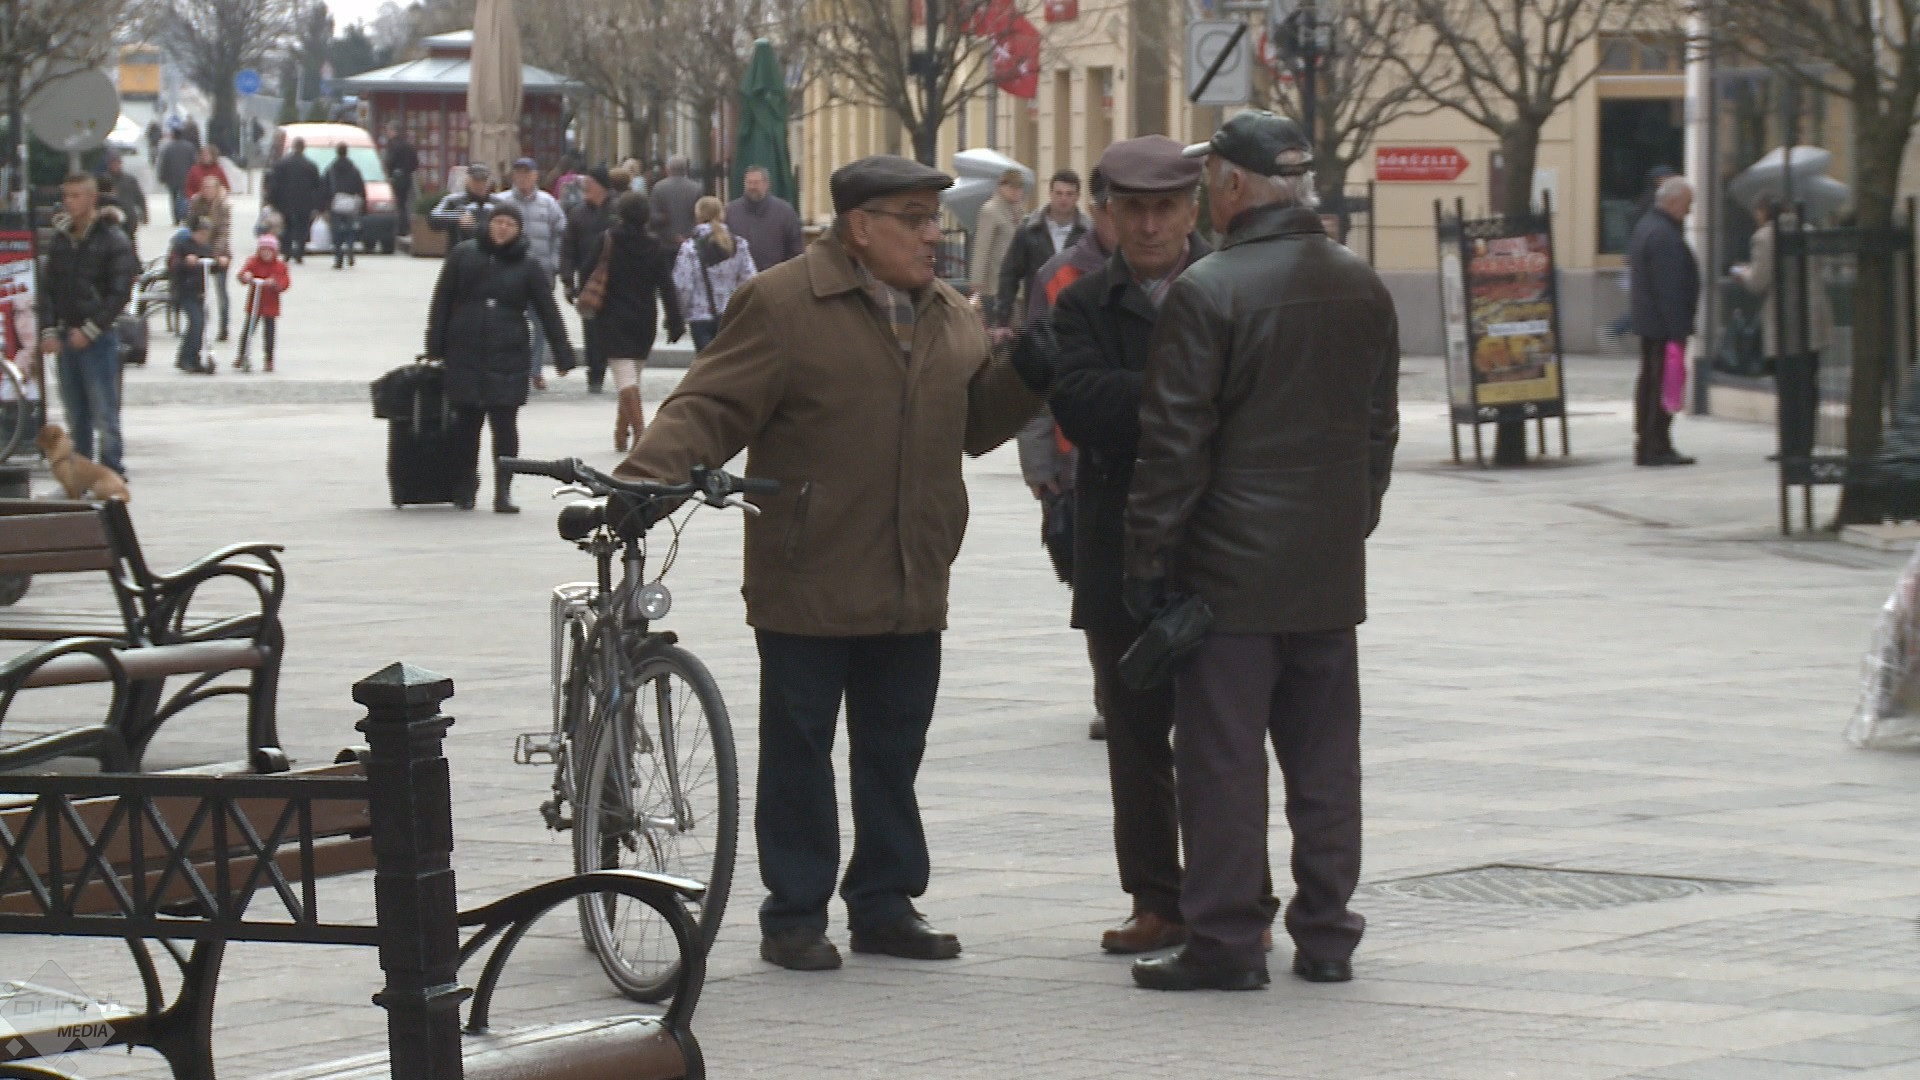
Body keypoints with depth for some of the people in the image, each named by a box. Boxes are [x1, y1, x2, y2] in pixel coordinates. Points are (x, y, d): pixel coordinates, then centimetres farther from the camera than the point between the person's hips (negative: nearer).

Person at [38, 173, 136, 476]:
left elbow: (120, 292, -9)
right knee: (74, 415, 9)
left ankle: (111, 472, -1)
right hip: (65, 337, 5)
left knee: (104, 413, -6)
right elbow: (48, 289, 12)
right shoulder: (60, 238, 12)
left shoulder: (113, 239, -5)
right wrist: (48, 330, -1)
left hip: (99, 338, -5)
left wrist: (90, 330, -13)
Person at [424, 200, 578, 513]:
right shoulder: (463, 255, 6)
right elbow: (442, 301, 8)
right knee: (466, 420, 6)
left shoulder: (528, 267, 4)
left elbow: (548, 312, 5)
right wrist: (435, 346, 3)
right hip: (465, 355, 1)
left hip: (508, 356, -1)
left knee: (505, 422, -6)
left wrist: (563, 354, 1)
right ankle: (467, 484, 22)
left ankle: (503, 490, -3)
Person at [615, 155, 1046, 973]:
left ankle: (885, 905, 21)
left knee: (894, 752, 11)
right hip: (809, 587, -6)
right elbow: (711, 409, -10)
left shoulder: (948, 318, 14)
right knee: (798, 751, 2)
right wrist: (643, 476, -25)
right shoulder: (781, 306, -7)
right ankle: (794, 915, 10)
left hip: (911, 589, 6)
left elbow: (980, 421, 16)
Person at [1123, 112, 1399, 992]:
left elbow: (1174, 441, -13)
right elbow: (1380, 424, 14)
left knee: (1223, 759, -1)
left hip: (1232, 567, -6)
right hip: (1331, 571, 6)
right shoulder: (1362, 287, 7)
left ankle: (1225, 942, 1)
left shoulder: (1206, 292, -13)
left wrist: (1149, 555, -7)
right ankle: (1325, 935, 15)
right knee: (1324, 757, 11)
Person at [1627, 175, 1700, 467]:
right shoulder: (1665, 236, -20)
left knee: (1648, 381, 14)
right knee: (1665, 384, -7)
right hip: (1664, 323, -11)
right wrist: (1678, 330, -22)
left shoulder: (1644, 227, 14)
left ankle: (1645, 446, 18)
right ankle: (1658, 447, -6)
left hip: (1646, 321, 11)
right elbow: (1670, 287, -23)